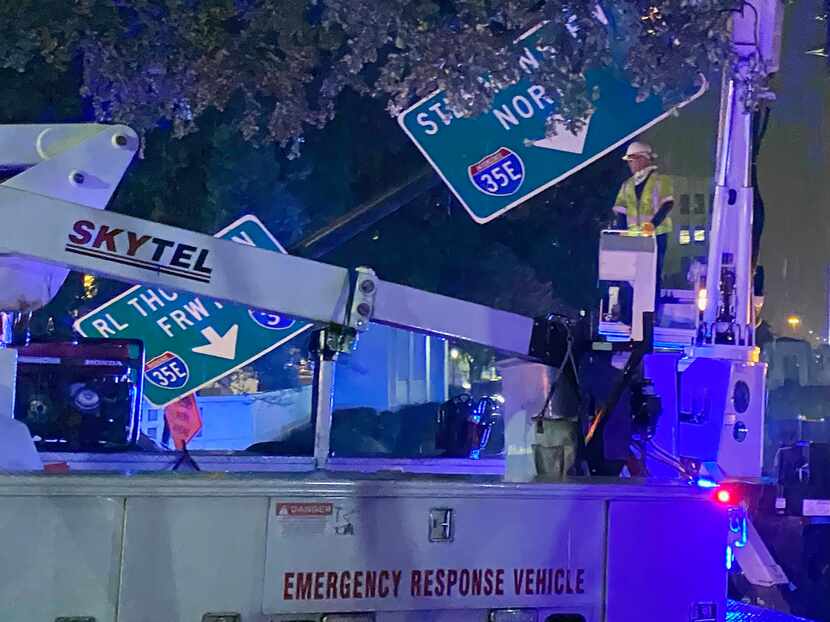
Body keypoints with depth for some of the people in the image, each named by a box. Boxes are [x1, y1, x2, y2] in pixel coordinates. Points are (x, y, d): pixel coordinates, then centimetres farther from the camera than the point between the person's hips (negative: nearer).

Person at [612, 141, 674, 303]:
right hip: (633, 236, 5)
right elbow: (621, 211, 13)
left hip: (656, 235, -5)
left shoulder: (661, 180, -1)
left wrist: (653, 224, -28)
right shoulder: (627, 184, 15)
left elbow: (667, 204, -13)